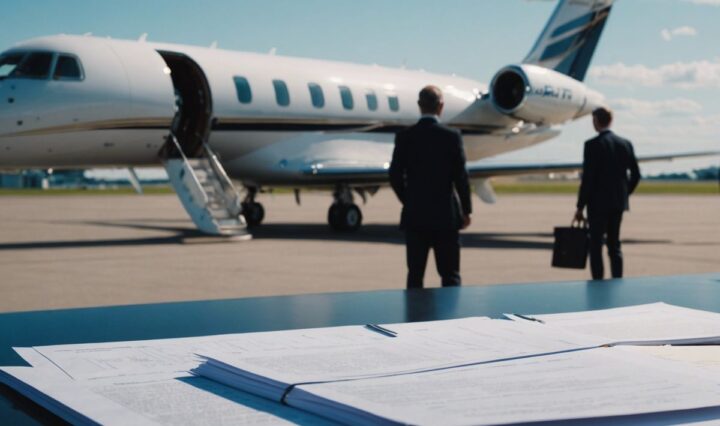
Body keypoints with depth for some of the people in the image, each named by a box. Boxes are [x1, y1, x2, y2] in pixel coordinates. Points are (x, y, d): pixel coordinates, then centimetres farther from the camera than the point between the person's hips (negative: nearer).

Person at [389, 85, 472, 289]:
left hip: (414, 215, 2)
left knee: (415, 275, 8)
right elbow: (460, 176, -6)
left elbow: (395, 176, -2)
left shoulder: (405, 136, -3)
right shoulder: (452, 136, -8)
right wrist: (466, 210, 4)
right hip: (446, 215, -2)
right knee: (450, 276, 5)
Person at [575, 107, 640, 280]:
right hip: (618, 203, 6)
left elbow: (587, 178, -14)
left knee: (595, 246, 0)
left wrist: (580, 207, -8)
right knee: (614, 244, 13)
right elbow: (635, 174, 7)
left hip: (598, 203, -6)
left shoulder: (592, 145, -12)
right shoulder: (625, 143, 6)